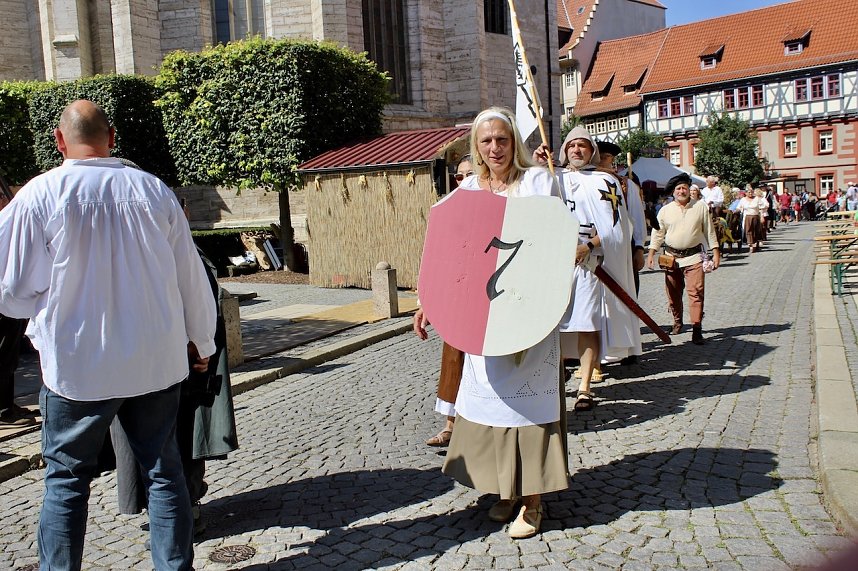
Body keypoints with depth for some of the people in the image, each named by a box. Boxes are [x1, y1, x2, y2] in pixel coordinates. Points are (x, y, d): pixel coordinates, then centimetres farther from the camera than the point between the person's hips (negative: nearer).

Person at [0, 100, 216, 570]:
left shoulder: (39, 195, -8)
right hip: (156, 360, 2)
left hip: (77, 365, -2)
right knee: (164, 472, 13)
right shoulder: (154, 190, -3)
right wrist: (201, 342, 17)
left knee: (65, 480, 14)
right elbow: (191, 275, 4)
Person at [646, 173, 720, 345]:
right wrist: (651, 254, -1)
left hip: (693, 257, -2)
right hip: (671, 257, 2)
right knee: (673, 293, 9)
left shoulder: (700, 207, 5)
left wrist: (716, 253, 5)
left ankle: (697, 329, -10)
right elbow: (657, 233, 8)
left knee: (696, 292, -11)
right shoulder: (665, 211, 6)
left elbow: (709, 232, 8)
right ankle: (677, 322, 30)